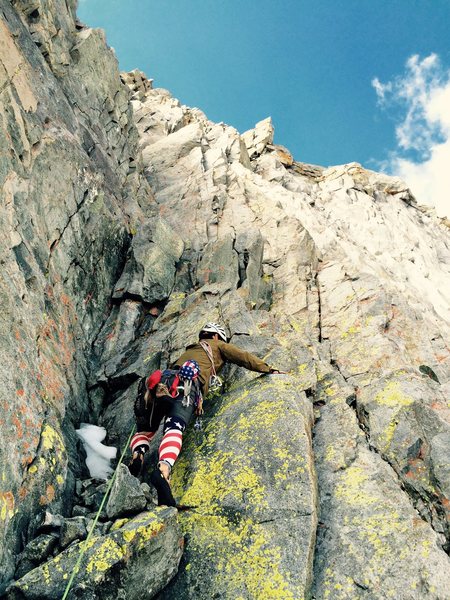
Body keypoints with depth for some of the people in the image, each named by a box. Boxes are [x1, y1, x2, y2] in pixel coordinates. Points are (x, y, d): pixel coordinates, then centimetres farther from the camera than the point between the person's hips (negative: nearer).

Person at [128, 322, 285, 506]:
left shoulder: (189, 350, 45)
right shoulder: (217, 345, 30)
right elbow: (244, 357, 23)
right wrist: (268, 369, 27)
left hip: (162, 381, 5)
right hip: (186, 386, -5)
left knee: (145, 430, 17)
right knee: (174, 429, -26)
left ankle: (137, 455, -15)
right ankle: (163, 469, -54)